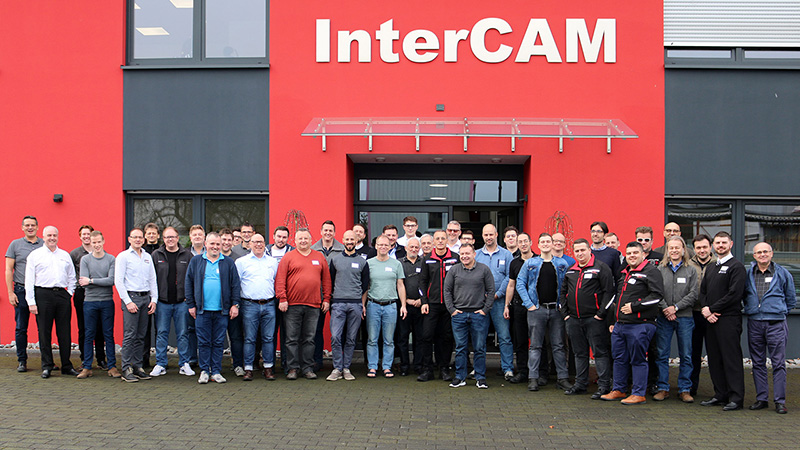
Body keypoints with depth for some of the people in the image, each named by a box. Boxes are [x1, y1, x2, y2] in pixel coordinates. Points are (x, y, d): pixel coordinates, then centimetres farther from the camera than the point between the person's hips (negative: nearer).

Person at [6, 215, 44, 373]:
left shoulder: (45, 245, 8)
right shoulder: (15, 244, 6)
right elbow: (8, 270, 4)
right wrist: (10, 292, -4)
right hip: (21, 291, -1)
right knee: (21, 328, 3)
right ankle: (22, 361, 12)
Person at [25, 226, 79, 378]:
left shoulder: (65, 255, 15)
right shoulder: (35, 255, 5)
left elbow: (72, 277, 20)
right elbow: (29, 280, 1)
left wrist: (69, 293, 6)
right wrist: (31, 302, -6)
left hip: (62, 295, 3)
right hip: (43, 295, -3)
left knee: (65, 332, 3)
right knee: (44, 332, 0)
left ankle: (67, 366, 10)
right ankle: (46, 366, 9)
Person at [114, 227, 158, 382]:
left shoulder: (148, 257, 16)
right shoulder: (123, 256, 0)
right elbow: (118, 281, -6)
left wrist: (154, 299, 7)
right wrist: (128, 301, -12)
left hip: (146, 298, 5)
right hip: (131, 297, -5)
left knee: (140, 336, 7)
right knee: (129, 335, -9)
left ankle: (137, 367, 11)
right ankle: (126, 369, -6)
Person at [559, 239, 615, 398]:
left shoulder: (601, 267, -5)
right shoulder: (570, 271, 15)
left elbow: (608, 292, -11)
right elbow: (564, 293, 21)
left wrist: (601, 313, -15)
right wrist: (565, 313, 12)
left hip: (594, 319, -6)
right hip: (573, 319, 7)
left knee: (600, 352, -3)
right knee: (580, 353, 14)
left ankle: (604, 385, 2)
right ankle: (580, 384, 22)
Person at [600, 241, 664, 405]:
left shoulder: (651, 271, -7)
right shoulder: (624, 273, 19)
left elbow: (657, 295, -18)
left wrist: (634, 306, -17)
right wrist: (614, 320, 24)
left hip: (639, 325, -8)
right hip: (620, 325, 8)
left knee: (637, 359, -2)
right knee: (619, 358, 13)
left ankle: (639, 394, 7)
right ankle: (619, 390, 23)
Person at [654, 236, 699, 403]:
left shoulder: (691, 270, 5)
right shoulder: (660, 269, 6)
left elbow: (693, 294, -3)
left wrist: (675, 307, -12)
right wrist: (665, 309, -12)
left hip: (685, 317, 0)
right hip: (663, 318, 0)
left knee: (686, 356, 4)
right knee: (662, 355, 4)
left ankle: (685, 390, 12)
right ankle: (663, 388, 13)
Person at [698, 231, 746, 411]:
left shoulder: (736, 267, -5)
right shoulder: (711, 268, 20)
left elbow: (735, 294, -15)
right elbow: (703, 292, 17)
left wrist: (712, 309, -12)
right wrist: (706, 309, -3)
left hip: (729, 319, -8)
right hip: (711, 320, 8)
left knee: (731, 359, -6)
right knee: (714, 359, 10)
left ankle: (736, 398, -1)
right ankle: (720, 395, 18)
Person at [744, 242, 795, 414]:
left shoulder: (782, 273, 2)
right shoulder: (748, 274, 8)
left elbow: (791, 299, 12)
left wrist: (780, 312, 11)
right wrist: (751, 309, 12)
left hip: (776, 324, -3)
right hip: (754, 324, 3)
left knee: (778, 363, -2)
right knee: (758, 363, 7)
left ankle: (780, 401, 2)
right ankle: (761, 398, 15)